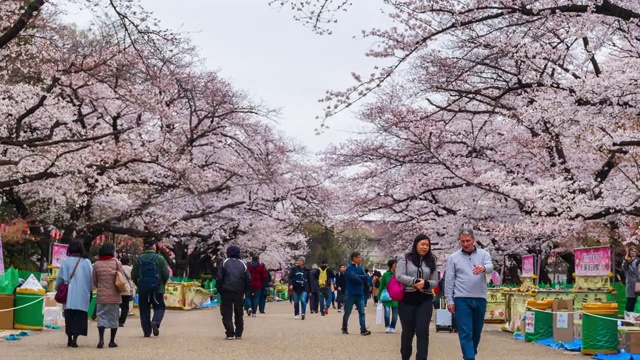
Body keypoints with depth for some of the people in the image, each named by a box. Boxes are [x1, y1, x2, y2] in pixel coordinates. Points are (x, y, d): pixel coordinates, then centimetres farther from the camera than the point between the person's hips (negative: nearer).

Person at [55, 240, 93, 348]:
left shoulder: (66, 262, -1)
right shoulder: (87, 263, 1)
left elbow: (60, 279, 2)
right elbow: (91, 280, 5)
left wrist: (58, 290, 16)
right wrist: (90, 293, 16)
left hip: (69, 295, 1)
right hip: (83, 295, 0)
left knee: (69, 317, 10)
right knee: (80, 317, 0)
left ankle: (69, 339, 13)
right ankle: (75, 339, -10)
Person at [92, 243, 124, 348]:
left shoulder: (97, 264, 0)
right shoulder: (116, 262, -6)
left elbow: (94, 281, 5)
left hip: (101, 296, 1)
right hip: (114, 296, -1)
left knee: (101, 317, 5)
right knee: (114, 318, 10)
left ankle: (101, 339, -15)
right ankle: (112, 341, 14)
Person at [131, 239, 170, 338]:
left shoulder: (138, 259, 3)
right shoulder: (159, 258, -3)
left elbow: (133, 275, 3)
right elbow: (166, 274, -4)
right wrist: (162, 284, 13)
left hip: (142, 289, 2)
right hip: (157, 288, -2)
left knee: (144, 309, 8)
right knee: (159, 307, 10)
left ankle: (147, 331, 5)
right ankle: (155, 322, -16)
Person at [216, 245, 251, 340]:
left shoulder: (224, 263, 2)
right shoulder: (242, 264, 9)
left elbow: (219, 278, -3)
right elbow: (248, 279, 7)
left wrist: (219, 290, 6)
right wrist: (244, 291, 16)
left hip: (226, 292, -2)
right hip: (239, 292, 2)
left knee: (227, 314, 2)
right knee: (239, 314, 14)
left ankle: (230, 334, -7)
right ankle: (238, 334, 13)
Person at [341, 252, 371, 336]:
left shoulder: (360, 268, 12)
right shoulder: (349, 268, -8)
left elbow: (366, 278, 0)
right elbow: (354, 278, -21)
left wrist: (358, 277, -12)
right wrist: (362, 279, -5)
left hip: (360, 294, 5)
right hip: (351, 294, -5)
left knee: (362, 312, -4)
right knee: (347, 312, 6)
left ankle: (363, 330, -8)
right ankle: (344, 328, 21)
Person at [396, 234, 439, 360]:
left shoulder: (431, 261, 8)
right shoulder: (406, 258, 0)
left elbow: (435, 282, 6)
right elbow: (399, 276, -10)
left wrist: (425, 283, -15)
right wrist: (416, 281, -18)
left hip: (425, 300, 1)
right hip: (407, 299, -1)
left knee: (422, 331, -6)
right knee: (408, 331, 9)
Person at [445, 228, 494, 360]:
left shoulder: (483, 254, 5)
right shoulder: (454, 257, 3)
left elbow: (490, 267, -15)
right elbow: (449, 280, 2)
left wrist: (483, 268, -40)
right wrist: (449, 300, -4)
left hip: (480, 298, 2)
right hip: (462, 299, -2)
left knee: (477, 331, 13)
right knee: (465, 333, -7)